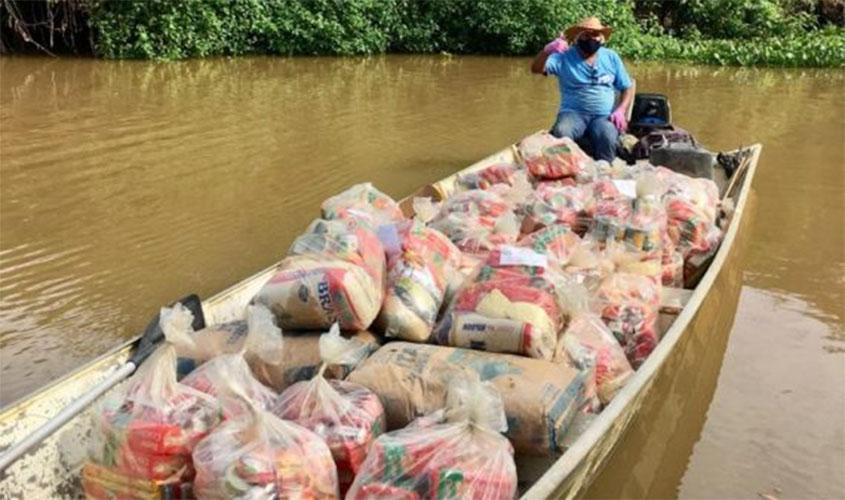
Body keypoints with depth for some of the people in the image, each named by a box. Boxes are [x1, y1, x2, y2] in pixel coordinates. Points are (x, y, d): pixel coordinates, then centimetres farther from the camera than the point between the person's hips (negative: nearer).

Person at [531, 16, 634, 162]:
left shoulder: (611, 58, 12)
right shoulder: (564, 57, 4)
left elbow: (628, 88, 16)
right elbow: (536, 69, -11)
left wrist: (621, 110, -3)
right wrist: (547, 51, -32)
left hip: (603, 116, 1)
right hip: (573, 113, -1)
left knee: (608, 138, -33)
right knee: (561, 133, -35)